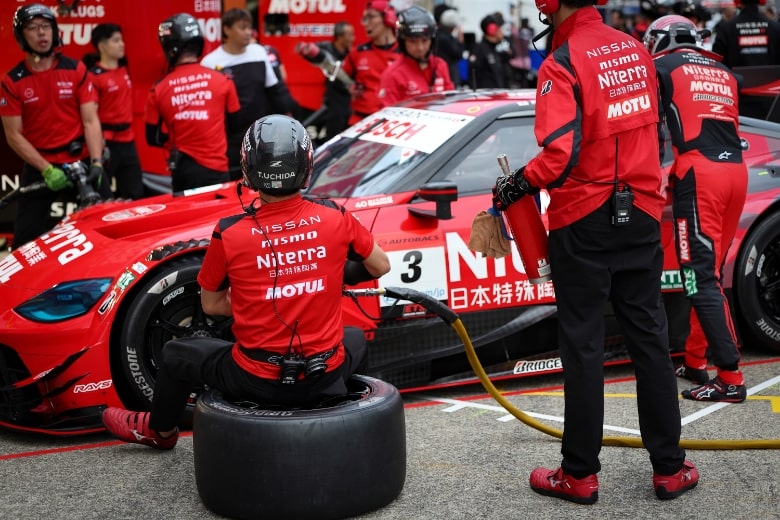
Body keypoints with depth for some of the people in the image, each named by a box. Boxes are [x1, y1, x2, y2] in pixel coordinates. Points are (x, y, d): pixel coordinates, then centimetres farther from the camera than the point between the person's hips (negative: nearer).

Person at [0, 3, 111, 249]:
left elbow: (90, 120, -4)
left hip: (81, 162, 1)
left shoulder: (76, 70, -1)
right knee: (26, 238, 1)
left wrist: (96, 163, -17)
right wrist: (46, 170, -14)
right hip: (38, 167, -1)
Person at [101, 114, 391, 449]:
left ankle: (158, 430, 52)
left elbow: (211, 304, 2)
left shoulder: (229, 234, -14)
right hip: (325, 377, 2)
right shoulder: (336, 218, -9)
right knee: (356, 339, 37)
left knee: (176, 353, 27)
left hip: (257, 381, -2)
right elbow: (381, 267, 8)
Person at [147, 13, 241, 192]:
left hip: (181, 170, 1)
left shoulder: (159, 90, -5)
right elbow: (235, 123, 9)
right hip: (215, 167, -1)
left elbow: (153, 139, 4)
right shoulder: (222, 81, -5)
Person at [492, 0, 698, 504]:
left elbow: (561, 155, -23)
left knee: (583, 346, 3)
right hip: (641, 215, 5)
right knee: (649, 337, 11)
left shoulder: (562, 65, -15)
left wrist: (515, 186, -8)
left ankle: (580, 474, 11)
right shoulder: (636, 50, 6)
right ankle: (670, 467, 16)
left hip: (583, 221, -5)